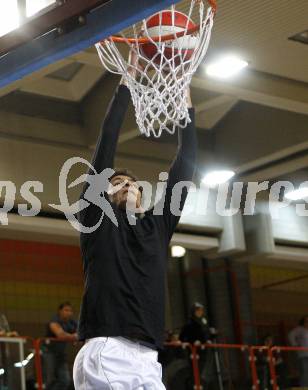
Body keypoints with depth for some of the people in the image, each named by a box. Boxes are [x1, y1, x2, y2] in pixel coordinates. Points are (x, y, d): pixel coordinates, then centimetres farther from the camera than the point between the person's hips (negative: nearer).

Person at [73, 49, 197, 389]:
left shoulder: (157, 225, 22)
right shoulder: (97, 219, 11)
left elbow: (184, 163, 20)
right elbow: (107, 142, 6)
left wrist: (185, 95, 19)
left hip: (147, 361, 5)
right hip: (105, 357, -5)